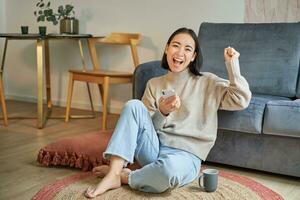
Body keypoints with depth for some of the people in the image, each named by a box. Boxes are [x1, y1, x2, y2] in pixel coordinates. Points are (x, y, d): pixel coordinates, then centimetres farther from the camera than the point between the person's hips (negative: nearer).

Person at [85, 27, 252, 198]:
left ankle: (124, 176, -10)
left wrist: (232, 63, -12)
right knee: (134, 105, -20)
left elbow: (241, 100, -8)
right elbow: (146, 126, 8)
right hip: (153, 149, 4)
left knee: (169, 168, -40)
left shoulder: (207, 82, 4)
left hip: (185, 155, -3)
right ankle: (113, 173, -23)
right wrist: (162, 113, -13)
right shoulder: (154, 84, 12)